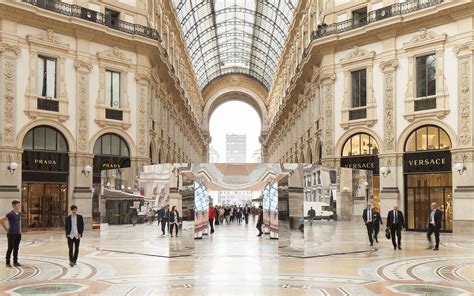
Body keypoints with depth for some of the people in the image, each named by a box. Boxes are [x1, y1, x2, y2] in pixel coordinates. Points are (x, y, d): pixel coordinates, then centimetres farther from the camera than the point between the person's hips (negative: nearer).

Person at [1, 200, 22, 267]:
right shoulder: (10, 214, -13)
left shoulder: (19, 214, 9)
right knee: (10, 248, -1)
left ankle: (15, 262, 15)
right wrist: (6, 229, -6)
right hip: (11, 234, -6)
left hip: (18, 234, 6)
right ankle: (7, 262, 7)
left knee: (16, 248, 9)